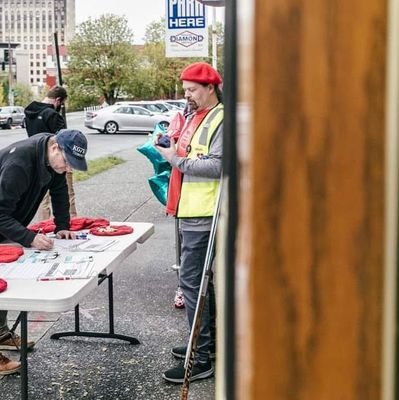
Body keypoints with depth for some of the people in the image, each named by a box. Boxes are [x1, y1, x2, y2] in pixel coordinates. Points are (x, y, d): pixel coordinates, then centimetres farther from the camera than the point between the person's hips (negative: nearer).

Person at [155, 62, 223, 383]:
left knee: (192, 280, -8)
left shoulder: (220, 119, -13)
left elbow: (218, 165, -23)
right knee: (201, 278, 17)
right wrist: (173, 148, 6)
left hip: (202, 213, -10)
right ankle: (208, 341, 30)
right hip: (191, 210, 10)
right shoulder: (196, 115, 17)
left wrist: (177, 160, -19)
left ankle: (202, 359, -2)